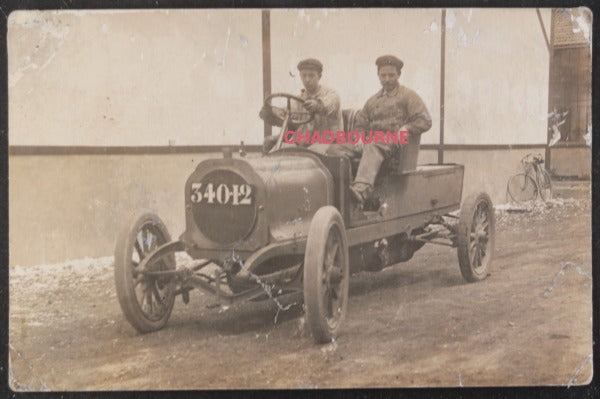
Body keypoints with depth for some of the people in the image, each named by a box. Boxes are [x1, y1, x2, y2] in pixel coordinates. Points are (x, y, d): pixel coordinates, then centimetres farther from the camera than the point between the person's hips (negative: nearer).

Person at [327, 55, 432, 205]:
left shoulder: (408, 96, 13)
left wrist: (406, 129, -16)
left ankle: (361, 189, -64)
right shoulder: (372, 101, 29)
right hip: (370, 140, 6)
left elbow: (425, 121, 2)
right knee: (335, 149, -20)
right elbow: (359, 126, 28)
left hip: (393, 142, -6)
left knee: (372, 147, -42)